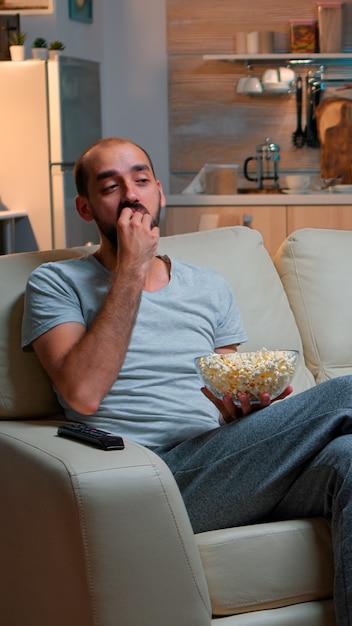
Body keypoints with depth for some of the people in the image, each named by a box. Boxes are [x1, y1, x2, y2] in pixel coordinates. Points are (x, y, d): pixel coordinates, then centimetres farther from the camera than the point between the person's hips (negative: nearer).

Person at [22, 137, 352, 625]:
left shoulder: (210, 288, 23)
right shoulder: (57, 284, 9)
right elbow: (84, 393, -9)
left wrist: (253, 402, -3)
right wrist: (132, 269, -5)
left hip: (226, 473, 5)